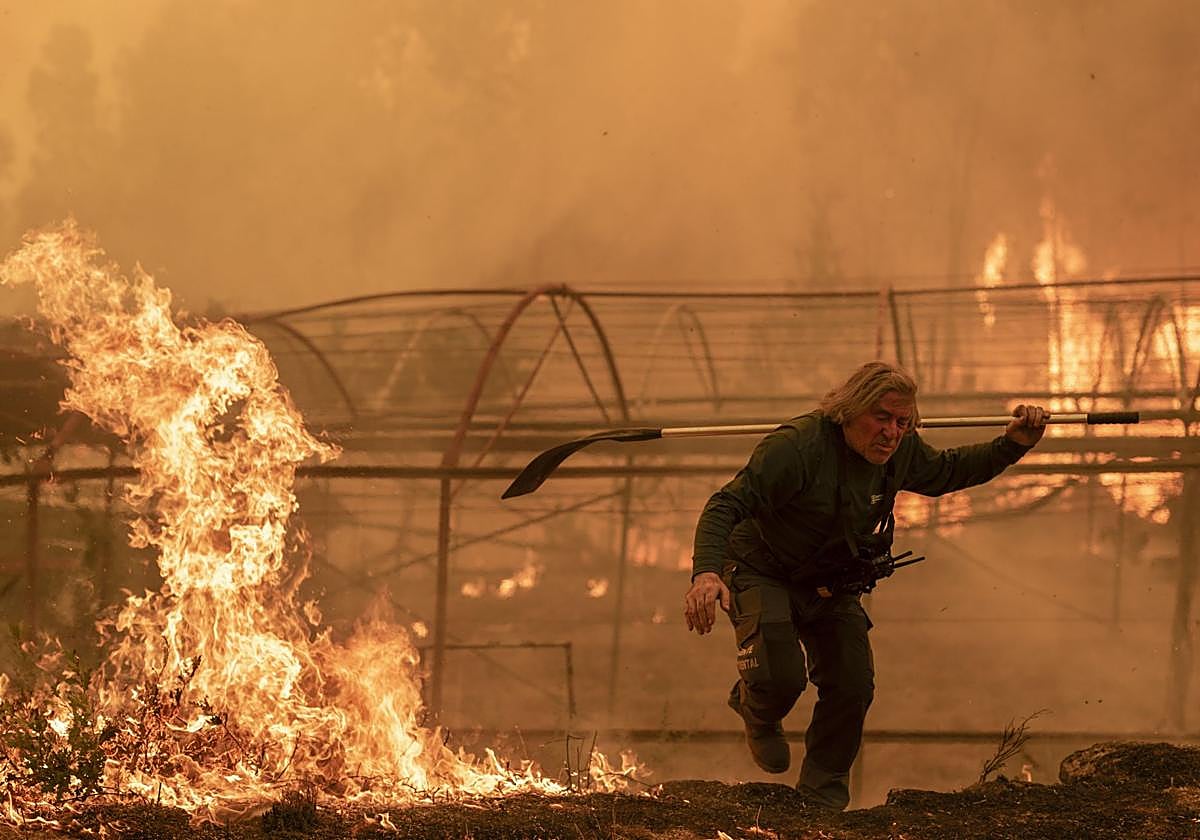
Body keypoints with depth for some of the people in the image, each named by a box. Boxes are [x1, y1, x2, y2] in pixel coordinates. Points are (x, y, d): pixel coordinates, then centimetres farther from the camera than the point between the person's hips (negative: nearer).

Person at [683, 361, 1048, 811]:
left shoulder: (901, 451, -8)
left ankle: (823, 793, 23)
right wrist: (706, 573, -54)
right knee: (781, 677, -21)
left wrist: (1014, 445, 1)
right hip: (762, 572, -6)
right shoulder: (797, 446, -32)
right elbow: (727, 505, -37)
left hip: (831, 586, 6)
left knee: (852, 688, -2)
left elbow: (947, 472, 15)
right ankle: (757, 713, 20)